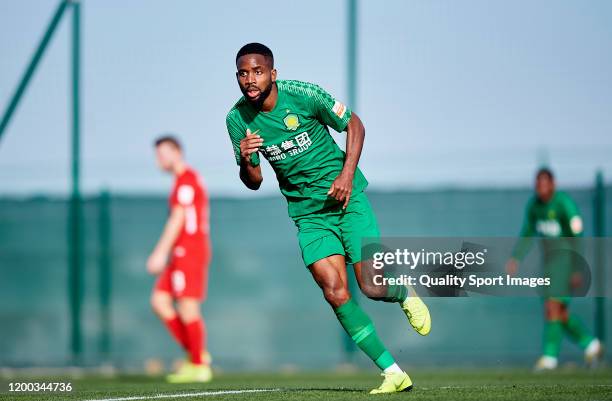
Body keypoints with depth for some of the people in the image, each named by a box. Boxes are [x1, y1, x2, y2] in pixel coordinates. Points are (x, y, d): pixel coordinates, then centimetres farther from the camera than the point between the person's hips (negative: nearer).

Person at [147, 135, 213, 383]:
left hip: (189, 251, -10)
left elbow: (178, 219, -16)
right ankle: (196, 354, 6)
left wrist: (160, 253, -18)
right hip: (182, 253, 10)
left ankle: (200, 367, -2)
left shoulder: (186, 179, -9)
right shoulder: (183, 180, 21)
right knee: (160, 301, 4)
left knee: (187, 308, -8)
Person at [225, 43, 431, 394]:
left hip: (346, 196, -2)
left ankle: (406, 295, 28)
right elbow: (254, 182, 4)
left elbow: (354, 125, -1)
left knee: (372, 286, -11)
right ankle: (393, 373, -8)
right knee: (335, 291, -14)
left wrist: (347, 174, -13)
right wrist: (246, 160, -18)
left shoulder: (303, 95, -14)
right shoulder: (237, 120, -5)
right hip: (307, 212, 3)